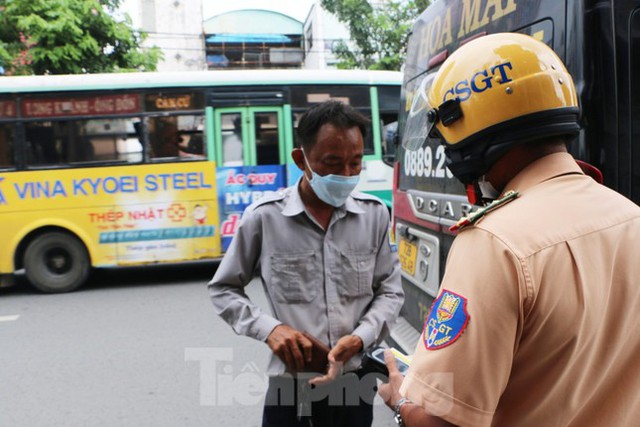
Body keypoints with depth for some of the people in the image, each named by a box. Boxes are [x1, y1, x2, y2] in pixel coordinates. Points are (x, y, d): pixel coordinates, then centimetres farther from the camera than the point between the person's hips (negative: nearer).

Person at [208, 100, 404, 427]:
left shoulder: (375, 214, -3)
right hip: (291, 388, -2)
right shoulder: (264, 217, -10)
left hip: (356, 383, 2)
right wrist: (269, 328, -13)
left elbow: (390, 291, 4)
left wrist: (360, 338, -13)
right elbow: (223, 289, 1)